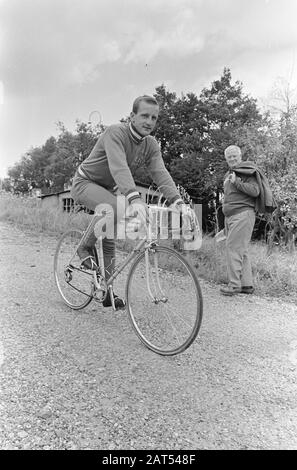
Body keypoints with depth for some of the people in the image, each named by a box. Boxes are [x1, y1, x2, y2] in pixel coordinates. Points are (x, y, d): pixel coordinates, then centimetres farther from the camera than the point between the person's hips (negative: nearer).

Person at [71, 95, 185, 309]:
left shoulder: (151, 145, -6)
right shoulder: (115, 132, -26)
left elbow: (161, 173, -19)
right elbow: (119, 167, -42)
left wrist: (178, 201, -36)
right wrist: (134, 199, -57)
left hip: (107, 189, 6)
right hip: (86, 182, -6)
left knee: (109, 240, 4)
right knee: (113, 208, -36)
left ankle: (108, 293, 15)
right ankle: (86, 248, -11)